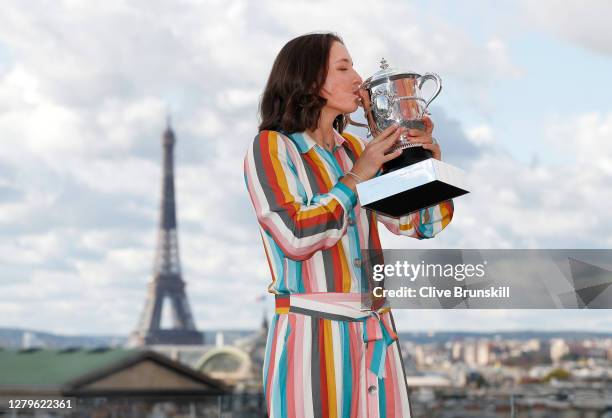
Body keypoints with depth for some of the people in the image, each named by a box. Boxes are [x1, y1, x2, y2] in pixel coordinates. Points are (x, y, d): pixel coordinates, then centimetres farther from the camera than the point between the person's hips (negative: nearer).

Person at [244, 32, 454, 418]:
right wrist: (355, 177, -11)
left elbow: (419, 224, 12)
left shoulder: (354, 149, 13)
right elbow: (296, 237, -18)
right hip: (311, 336, -5)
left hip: (376, 334, 6)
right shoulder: (271, 147, -4)